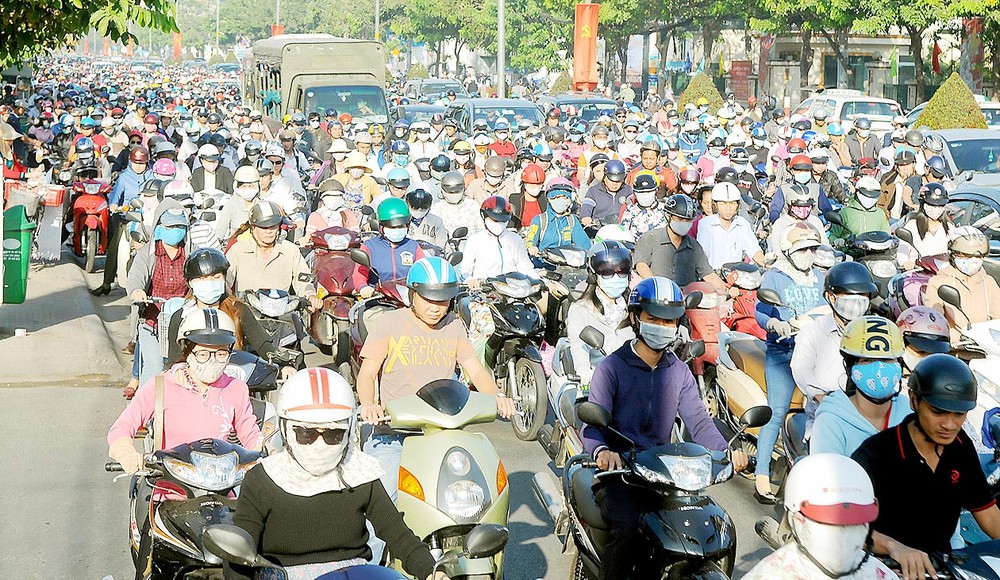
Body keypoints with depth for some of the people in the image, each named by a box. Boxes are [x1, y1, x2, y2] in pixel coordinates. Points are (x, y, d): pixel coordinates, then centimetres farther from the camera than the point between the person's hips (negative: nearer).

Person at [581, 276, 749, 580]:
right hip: (617, 469, -4)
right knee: (628, 531, -30)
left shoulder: (680, 372, 13)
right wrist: (601, 451, -36)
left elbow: (698, 421, 3)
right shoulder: (611, 368, -3)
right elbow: (593, 422, -13)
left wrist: (726, 452, -17)